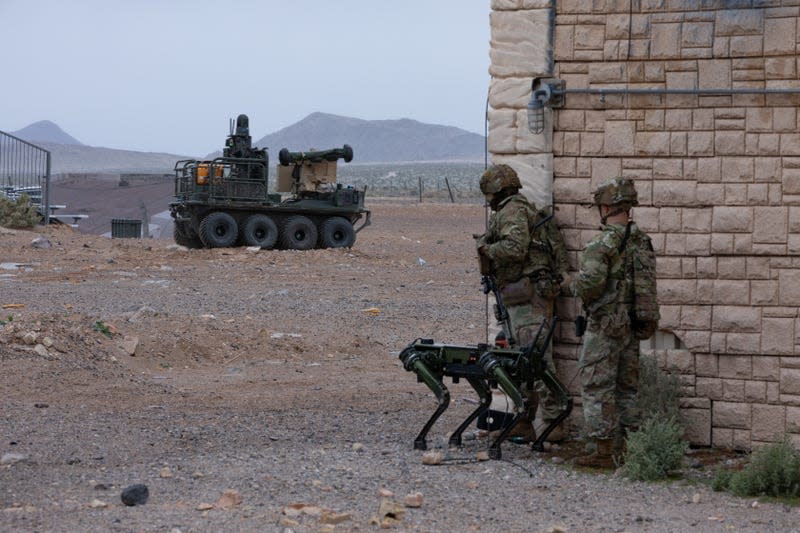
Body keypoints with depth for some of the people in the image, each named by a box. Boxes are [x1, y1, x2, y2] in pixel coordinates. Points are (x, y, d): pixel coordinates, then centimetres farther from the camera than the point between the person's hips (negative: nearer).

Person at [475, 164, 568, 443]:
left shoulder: (512, 211, -8)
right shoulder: (527, 210, 23)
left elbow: (515, 247, -23)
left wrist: (486, 248, -6)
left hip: (528, 296, -11)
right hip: (520, 299, 11)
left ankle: (552, 424, -16)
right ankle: (523, 422, 17)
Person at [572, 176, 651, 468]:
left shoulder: (602, 244, -17)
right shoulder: (642, 241, 6)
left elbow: (591, 281, -27)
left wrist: (579, 290, -6)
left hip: (606, 326, -7)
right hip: (633, 324, 7)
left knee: (597, 387, 0)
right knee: (627, 387, 15)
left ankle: (602, 451, -1)